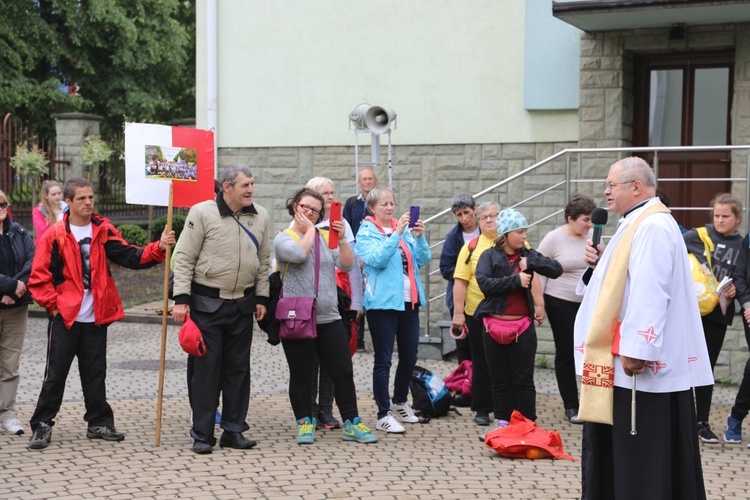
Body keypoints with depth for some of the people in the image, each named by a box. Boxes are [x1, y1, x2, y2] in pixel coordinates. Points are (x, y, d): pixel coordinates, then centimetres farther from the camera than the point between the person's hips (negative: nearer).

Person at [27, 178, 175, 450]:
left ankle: (99, 423, 21)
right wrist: (52, 303, -11)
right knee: (55, 373, 1)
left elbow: (129, 256, -4)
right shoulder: (54, 235, -4)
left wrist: (158, 248, -18)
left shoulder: (104, 230, 5)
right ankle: (42, 425, 10)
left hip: (96, 317, 3)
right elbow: (39, 275, -4)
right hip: (65, 317, -3)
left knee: (95, 373, 12)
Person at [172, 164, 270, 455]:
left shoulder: (260, 216, 5)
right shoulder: (202, 213, -10)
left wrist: (261, 297, 9)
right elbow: (185, 258, -8)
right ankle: (202, 435, 6)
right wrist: (181, 299, -13)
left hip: (243, 304, 5)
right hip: (207, 302, -4)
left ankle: (233, 430, 18)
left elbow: (263, 260, 13)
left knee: (238, 367, 9)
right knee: (208, 366, -1)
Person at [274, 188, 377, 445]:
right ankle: (305, 423, 17)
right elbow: (298, 254, -21)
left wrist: (342, 240, -11)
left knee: (343, 373, 2)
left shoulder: (326, 238, 13)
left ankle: (351, 424, 9)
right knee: (300, 375, 5)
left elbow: (347, 265, 3)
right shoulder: (283, 238, 1)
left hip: (329, 318, 4)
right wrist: (309, 230, -6)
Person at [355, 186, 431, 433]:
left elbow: (423, 259, 6)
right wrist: (396, 234, -25)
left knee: (410, 355, 15)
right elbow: (376, 259, -20)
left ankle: (400, 401, 35)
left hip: (409, 301, 6)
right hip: (383, 302, -6)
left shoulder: (404, 229, 12)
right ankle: (383, 415, 3)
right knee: (384, 359, -2)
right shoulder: (366, 232, -4)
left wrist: (419, 236, -10)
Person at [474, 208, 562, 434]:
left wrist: (531, 263, -15)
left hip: (523, 326, 1)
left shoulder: (528, 255, 5)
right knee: (499, 379, 9)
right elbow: (484, 283, -17)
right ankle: (502, 421, 19)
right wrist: (516, 280, -21)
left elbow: (557, 269, -3)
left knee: (523, 379, 4)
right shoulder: (489, 256, -2)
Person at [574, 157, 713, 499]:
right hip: (627, 358, 11)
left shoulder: (652, 227, -18)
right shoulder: (637, 224, 16)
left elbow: (649, 293, -26)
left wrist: (635, 351, -27)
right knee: (625, 453, 16)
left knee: (643, 452, -4)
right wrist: (599, 263, 5)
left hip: (641, 364, -11)